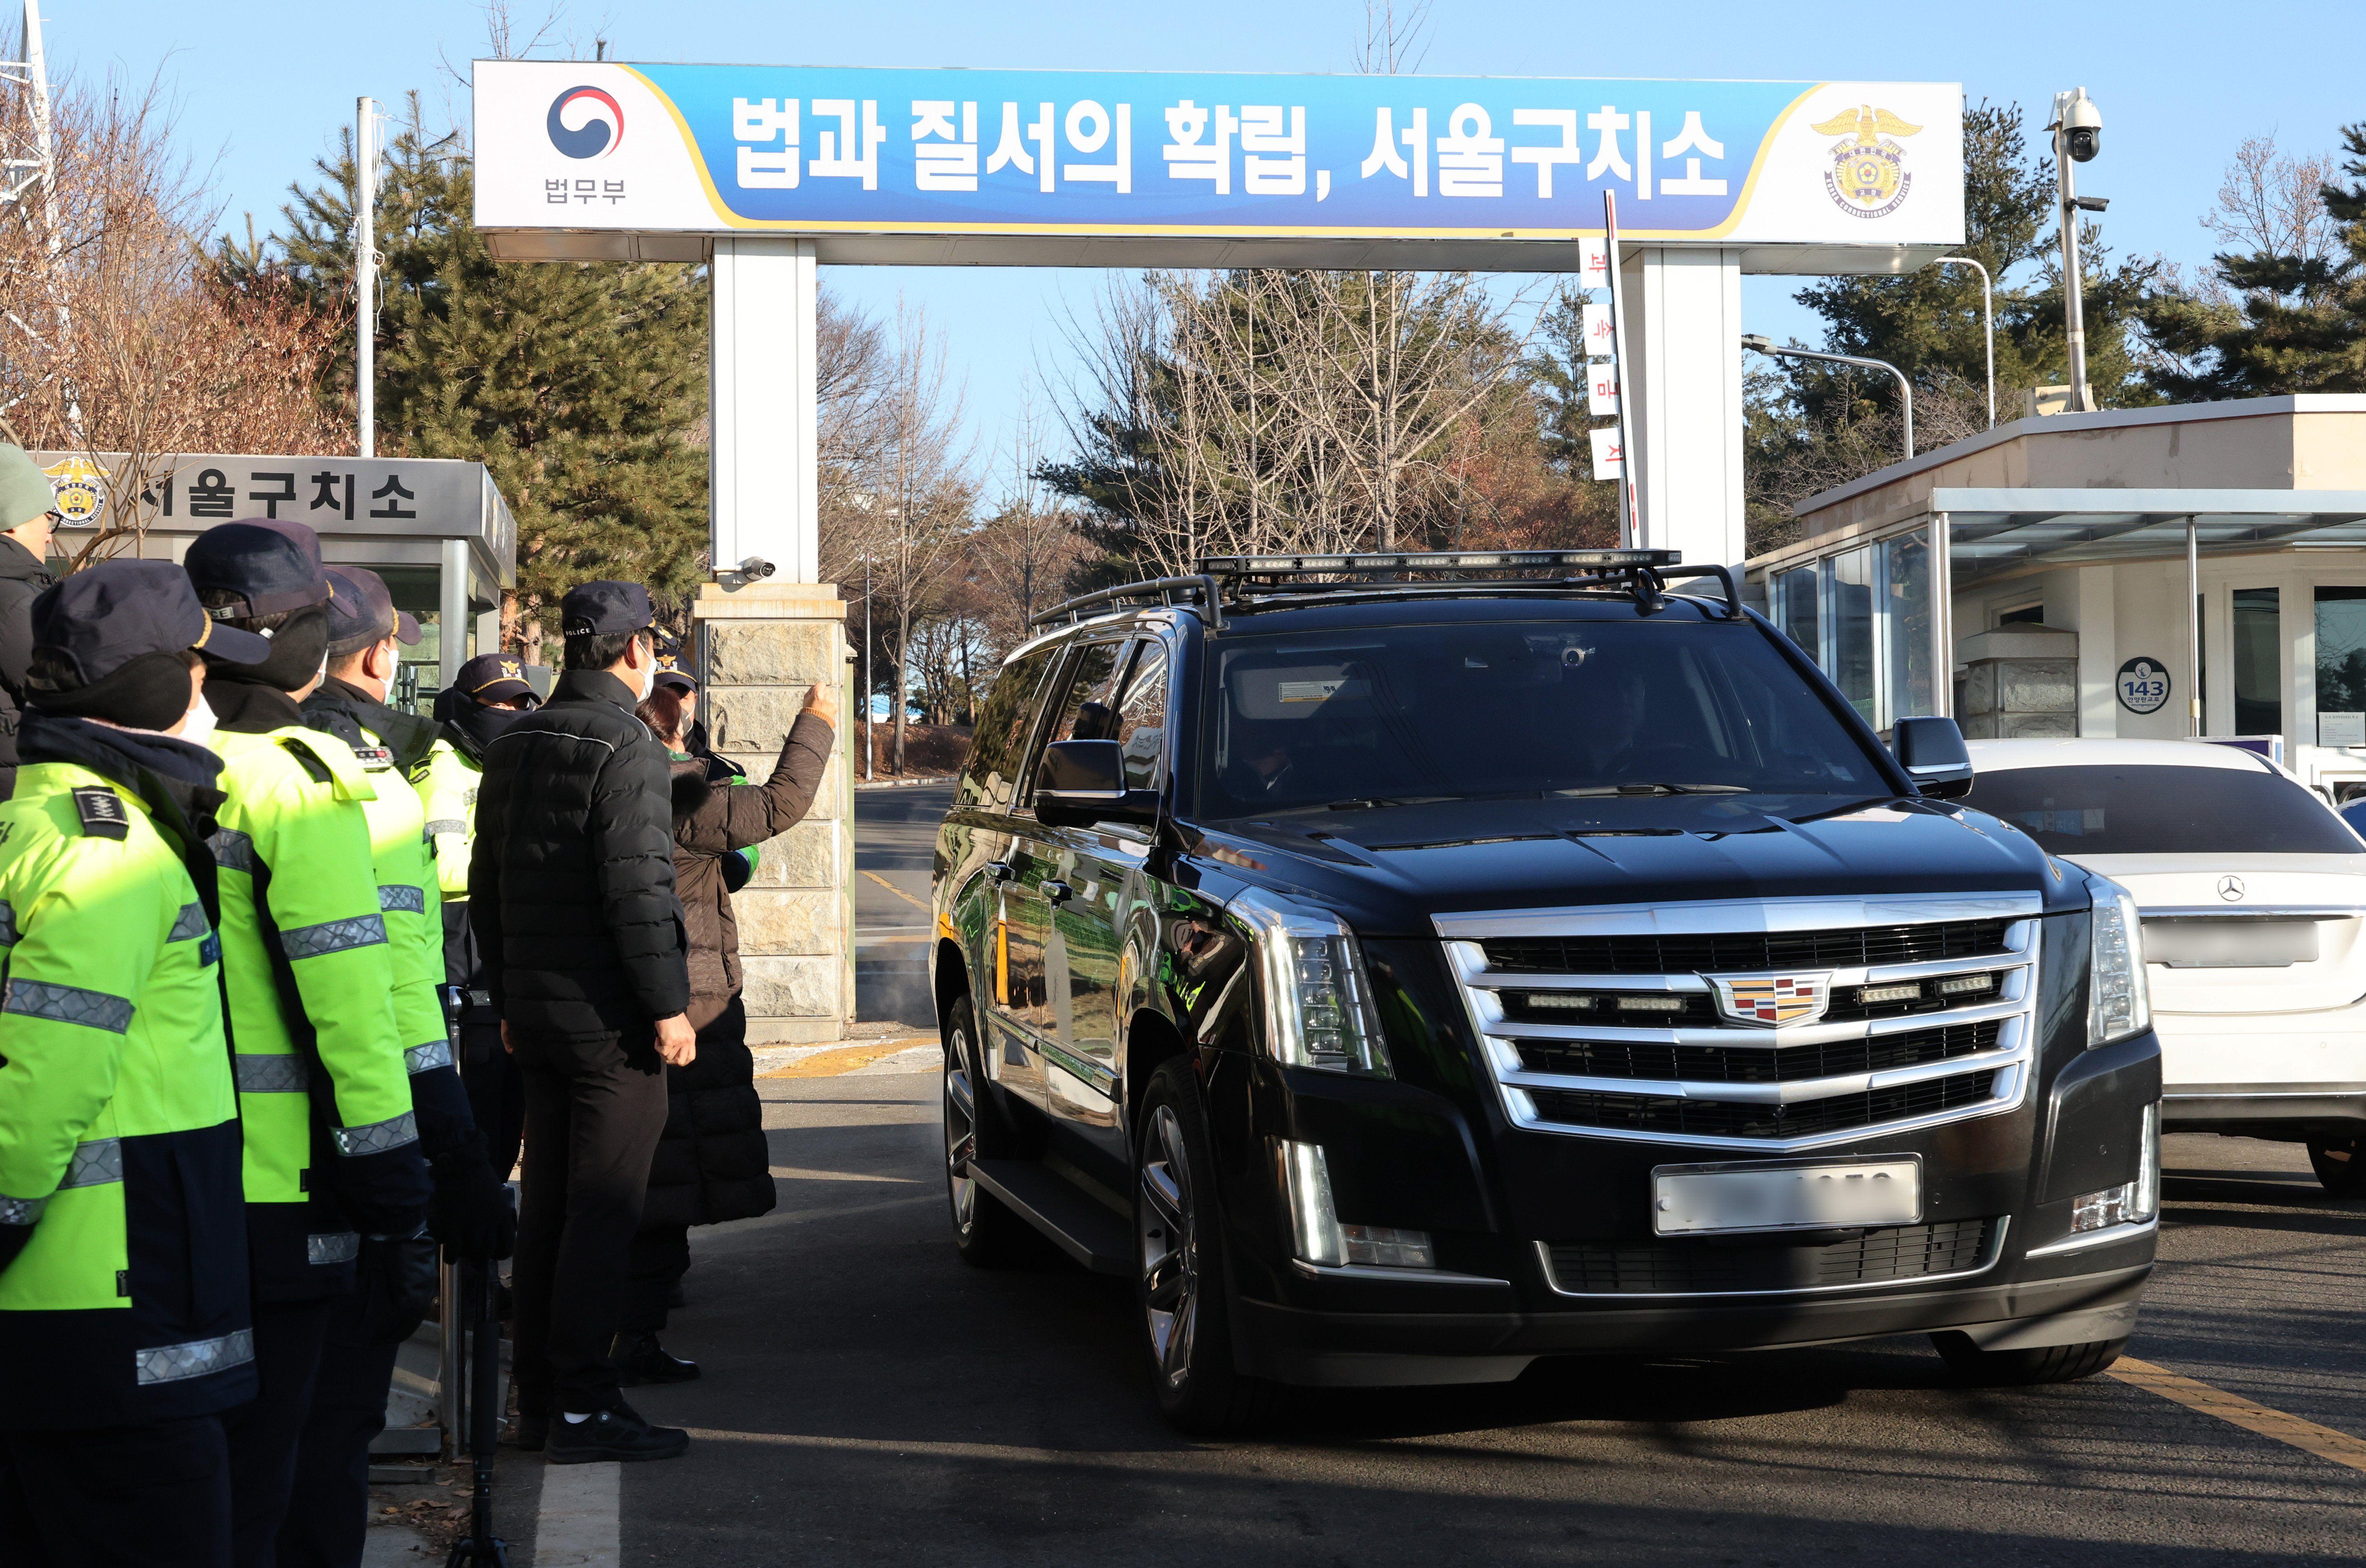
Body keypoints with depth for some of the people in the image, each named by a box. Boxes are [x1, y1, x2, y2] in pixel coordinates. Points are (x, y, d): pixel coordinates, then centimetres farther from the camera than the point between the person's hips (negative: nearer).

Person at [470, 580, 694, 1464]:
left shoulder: (512, 748, 14)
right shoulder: (625, 748, -13)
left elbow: (487, 886, 19)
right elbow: (638, 890, -19)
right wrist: (669, 1007, -14)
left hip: (536, 1015, 8)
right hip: (609, 1018, -8)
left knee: (547, 1203, 13)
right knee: (602, 1209, -5)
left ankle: (536, 1399, 17)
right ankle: (581, 1405, -4)